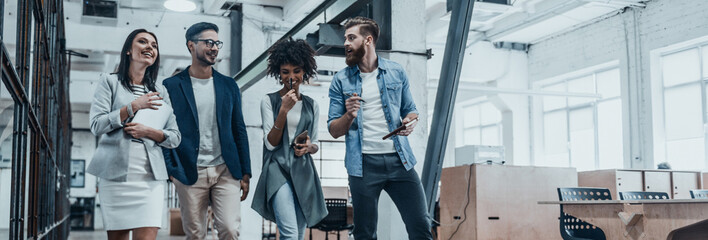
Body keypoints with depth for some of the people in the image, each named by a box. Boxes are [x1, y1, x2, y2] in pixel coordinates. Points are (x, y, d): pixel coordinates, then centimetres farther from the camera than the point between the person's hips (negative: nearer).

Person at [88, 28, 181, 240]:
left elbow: (175, 138, 12)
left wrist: (148, 132, -7)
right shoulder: (110, 82, 8)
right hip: (116, 173, -2)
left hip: (150, 175, 2)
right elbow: (97, 125, -4)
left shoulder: (160, 93, 16)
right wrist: (134, 106, -9)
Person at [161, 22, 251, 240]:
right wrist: (170, 170, -9)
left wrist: (245, 173, 7)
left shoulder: (229, 85, 11)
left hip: (226, 171, 2)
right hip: (189, 173, -2)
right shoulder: (171, 86, 2)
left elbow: (239, 131, 12)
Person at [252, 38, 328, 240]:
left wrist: (309, 147, -6)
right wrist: (284, 110, -16)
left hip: (304, 173, 5)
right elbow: (270, 143, -6)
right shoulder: (270, 101, 1)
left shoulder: (311, 105, 12)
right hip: (278, 170, -4)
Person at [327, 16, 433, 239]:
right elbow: (334, 130, 5)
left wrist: (410, 121, -7)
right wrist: (349, 116, -16)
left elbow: (410, 109, 17)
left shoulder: (396, 72, 9)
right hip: (364, 164, -1)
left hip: (399, 159, 1)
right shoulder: (341, 81, 6)